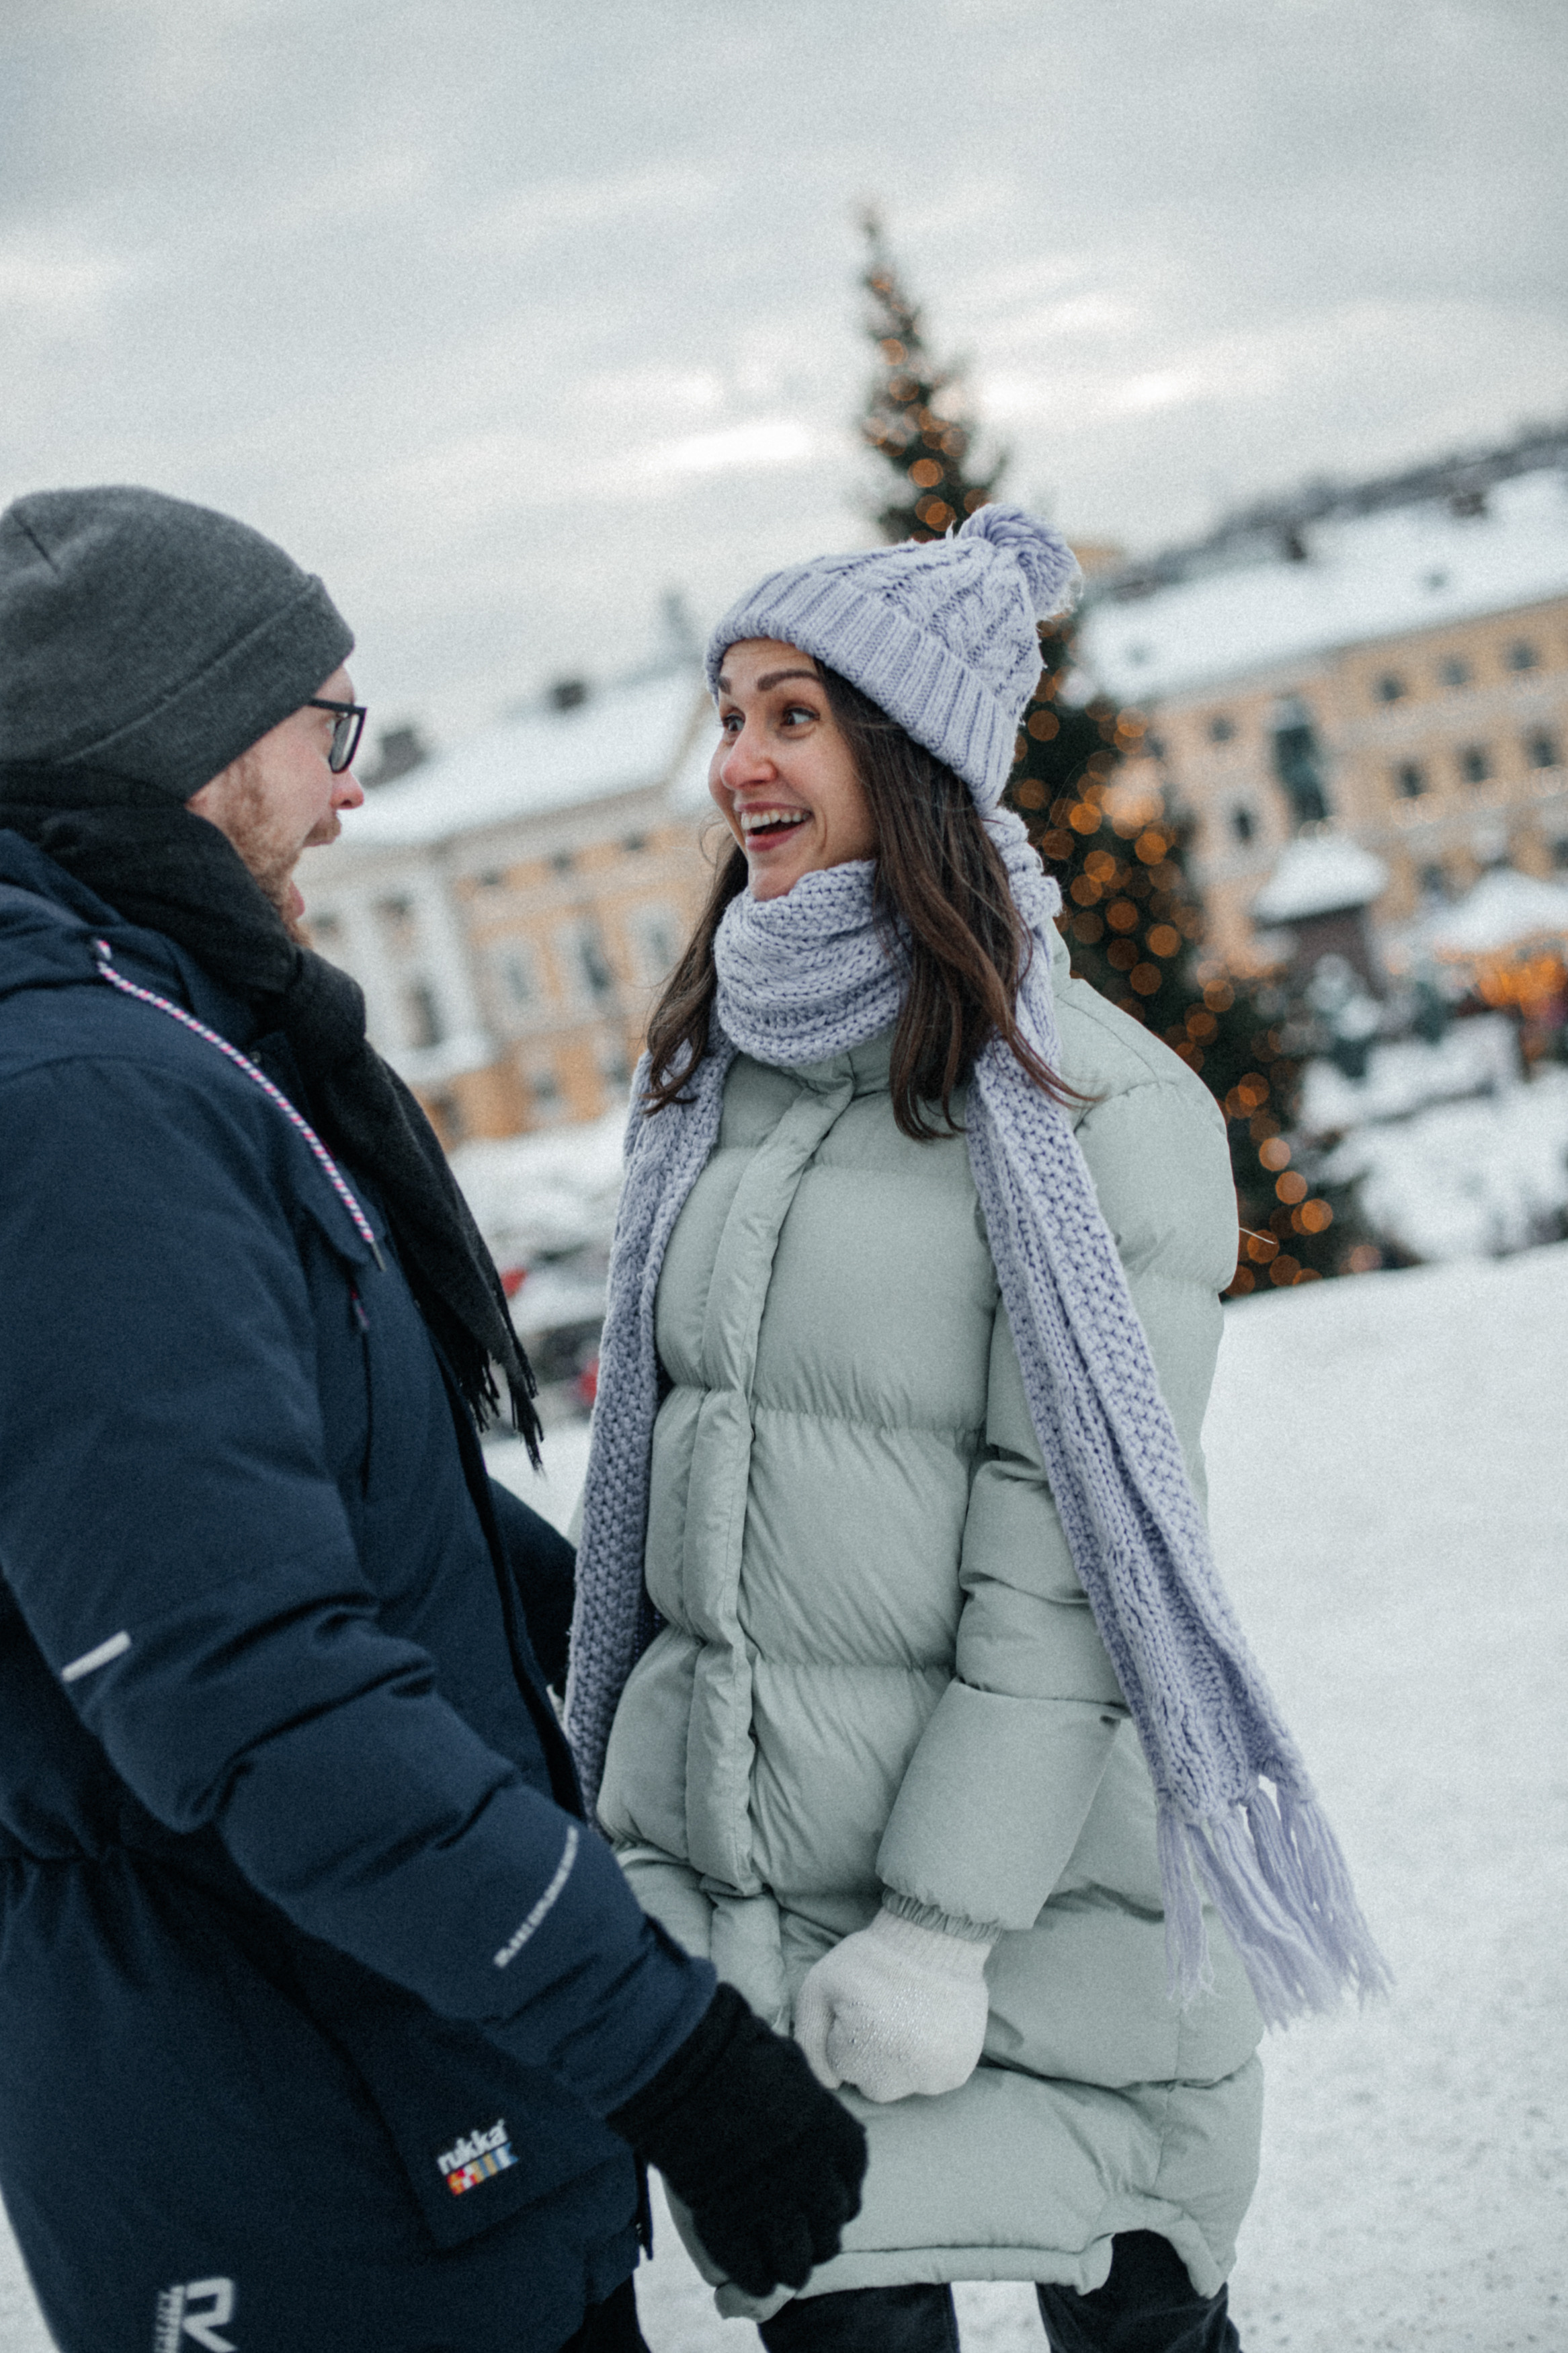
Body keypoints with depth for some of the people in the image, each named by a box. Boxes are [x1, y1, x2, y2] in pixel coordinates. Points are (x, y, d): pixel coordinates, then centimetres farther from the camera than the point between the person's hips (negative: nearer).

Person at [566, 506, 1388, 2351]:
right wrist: (625, 1775, 16)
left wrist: (938, 1925, -16)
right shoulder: (712, 1071, 8)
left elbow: (1068, 1562, -15)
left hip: (1025, 1851, -4)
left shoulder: (1093, 1107, -12)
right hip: (719, 1842, 5)